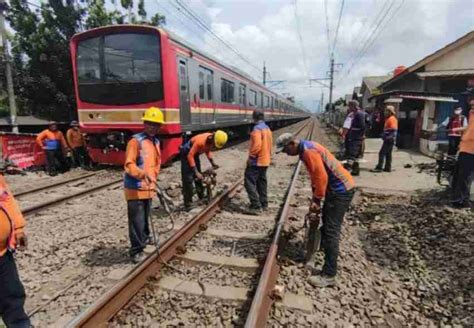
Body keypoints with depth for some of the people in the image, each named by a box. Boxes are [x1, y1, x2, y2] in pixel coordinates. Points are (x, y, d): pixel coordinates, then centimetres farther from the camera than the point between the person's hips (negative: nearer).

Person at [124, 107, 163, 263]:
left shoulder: (156, 142, 11)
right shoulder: (136, 141, -15)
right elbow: (129, 165, -22)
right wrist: (143, 174, -38)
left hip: (148, 187, 8)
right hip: (135, 188, -8)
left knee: (145, 216, 23)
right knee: (136, 219, -3)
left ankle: (144, 238, 42)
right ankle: (136, 250, 8)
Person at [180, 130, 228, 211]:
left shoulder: (211, 140, -13)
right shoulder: (201, 141, -36)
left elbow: (208, 150, 6)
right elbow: (190, 156, -33)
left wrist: (213, 163, -6)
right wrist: (196, 172, -33)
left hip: (195, 153, 8)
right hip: (187, 154, -8)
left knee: (199, 177, 13)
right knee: (188, 179, -10)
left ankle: (202, 197, 28)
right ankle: (187, 205, -4)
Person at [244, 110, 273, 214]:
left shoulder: (257, 129, -17)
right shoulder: (267, 128, 12)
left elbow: (257, 145, -27)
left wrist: (251, 157, -18)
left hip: (256, 161, -10)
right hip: (265, 160, 10)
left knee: (250, 183, -6)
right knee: (262, 182, 17)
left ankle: (256, 206, -7)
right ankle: (264, 204, 25)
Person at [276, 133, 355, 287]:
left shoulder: (308, 151, -22)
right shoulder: (306, 149, 10)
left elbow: (322, 177, -27)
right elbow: (315, 175, 17)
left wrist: (317, 200, -17)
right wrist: (315, 198, 16)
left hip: (341, 190, -10)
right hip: (336, 188, 10)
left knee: (331, 230, -8)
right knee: (326, 220, 27)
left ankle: (329, 275, -2)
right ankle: (324, 244, 52)